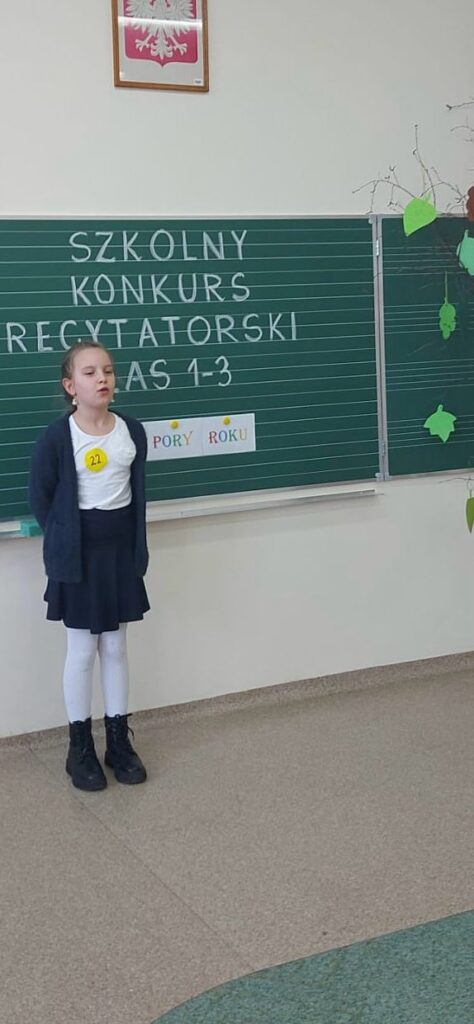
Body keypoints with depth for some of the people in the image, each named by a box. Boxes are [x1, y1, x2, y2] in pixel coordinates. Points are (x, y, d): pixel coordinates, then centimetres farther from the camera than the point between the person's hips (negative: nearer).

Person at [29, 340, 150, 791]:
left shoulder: (132, 430, -1)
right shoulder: (56, 438, -14)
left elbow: (138, 492, 9)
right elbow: (40, 498, -5)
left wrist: (137, 547, 5)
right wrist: (63, 544, -1)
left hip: (121, 549, 4)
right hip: (78, 555, -4)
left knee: (115, 648, 12)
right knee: (82, 651, 4)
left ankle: (119, 740, 24)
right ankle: (80, 748, 18)